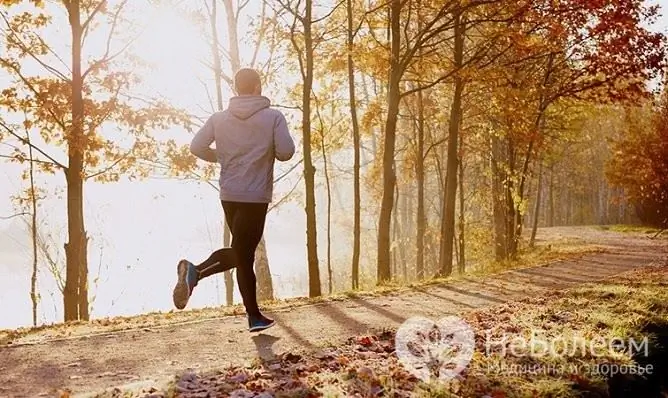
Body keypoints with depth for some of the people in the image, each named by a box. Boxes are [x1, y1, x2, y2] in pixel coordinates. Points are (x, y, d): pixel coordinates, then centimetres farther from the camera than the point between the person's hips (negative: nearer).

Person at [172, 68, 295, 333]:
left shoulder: (219, 119, 5)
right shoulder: (273, 117, -5)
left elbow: (196, 147, -2)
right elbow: (286, 152, -12)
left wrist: (221, 158, 14)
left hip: (229, 195, 5)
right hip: (256, 197, -5)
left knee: (241, 253, 16)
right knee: (242, 255, 0)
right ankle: (196, 271, -17)